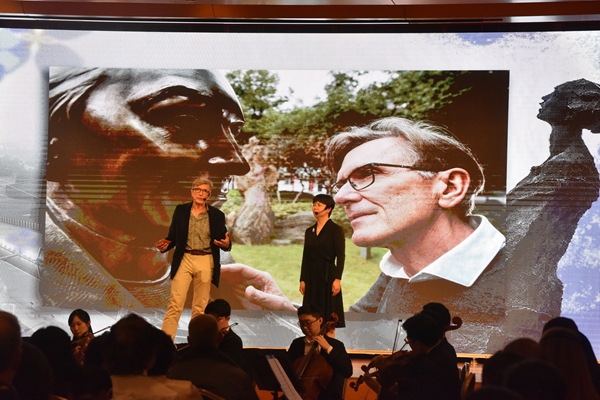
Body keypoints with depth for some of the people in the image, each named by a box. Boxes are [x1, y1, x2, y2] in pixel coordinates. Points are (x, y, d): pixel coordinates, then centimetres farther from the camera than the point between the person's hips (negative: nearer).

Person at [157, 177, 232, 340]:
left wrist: (226, 244, -17)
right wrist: (165, 244, -15)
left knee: (200, 306, 6)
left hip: (206, 262, 1)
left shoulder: (217, 215, 4)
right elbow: (173, 236, 7)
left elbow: (224, 241, 6)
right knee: (175, 303, -7)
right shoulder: (181, 210, 5)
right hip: (184, 259, -1)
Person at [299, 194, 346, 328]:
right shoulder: (309, 231, 12)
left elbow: (341, 256, -10)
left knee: (330, 312, -4)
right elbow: (305, 257, 12)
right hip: (312, 276, 6)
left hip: (328, 275, -6)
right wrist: (302, 279, 7)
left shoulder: (336, 230, -5)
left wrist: (337, 279, -18)